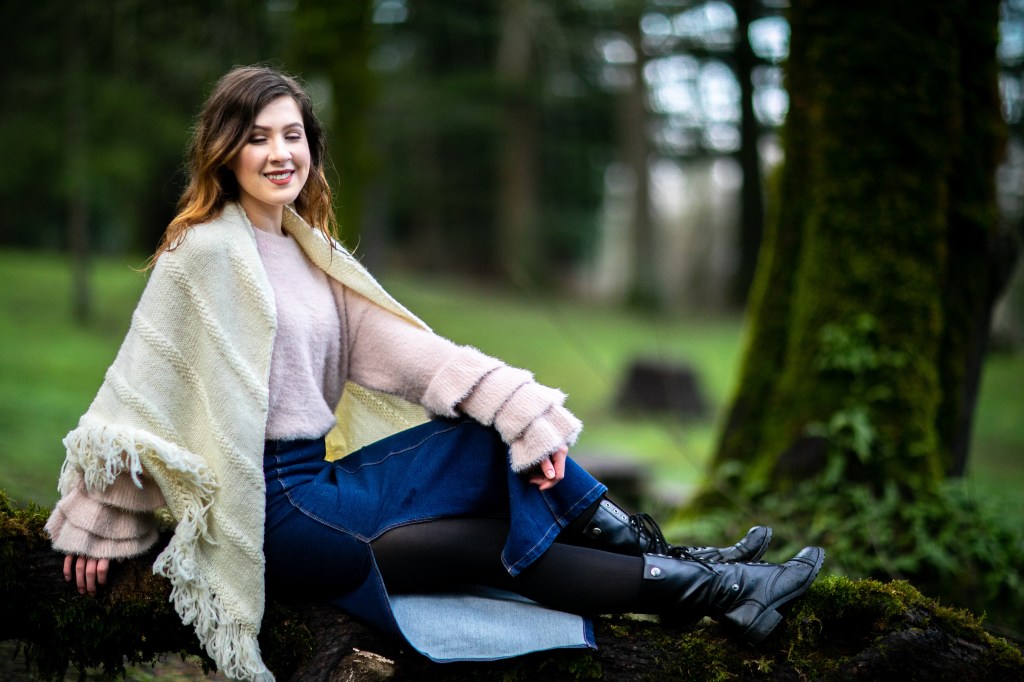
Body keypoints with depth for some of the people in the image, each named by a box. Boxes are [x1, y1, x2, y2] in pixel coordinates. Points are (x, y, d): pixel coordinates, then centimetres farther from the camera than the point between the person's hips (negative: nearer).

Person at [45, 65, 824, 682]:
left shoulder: (311, 249, 12)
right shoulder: (206, 253, -11)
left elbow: (402, 345, 2)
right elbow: (141, 385, -9)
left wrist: (520, 407, -9)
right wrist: (100, 524, -5)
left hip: (323, 476, 8)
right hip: (270, 505, -8)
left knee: (508, 436, -6)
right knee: (512, 546, -16)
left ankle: (663, 555, -5)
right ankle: (707, 590, -9)